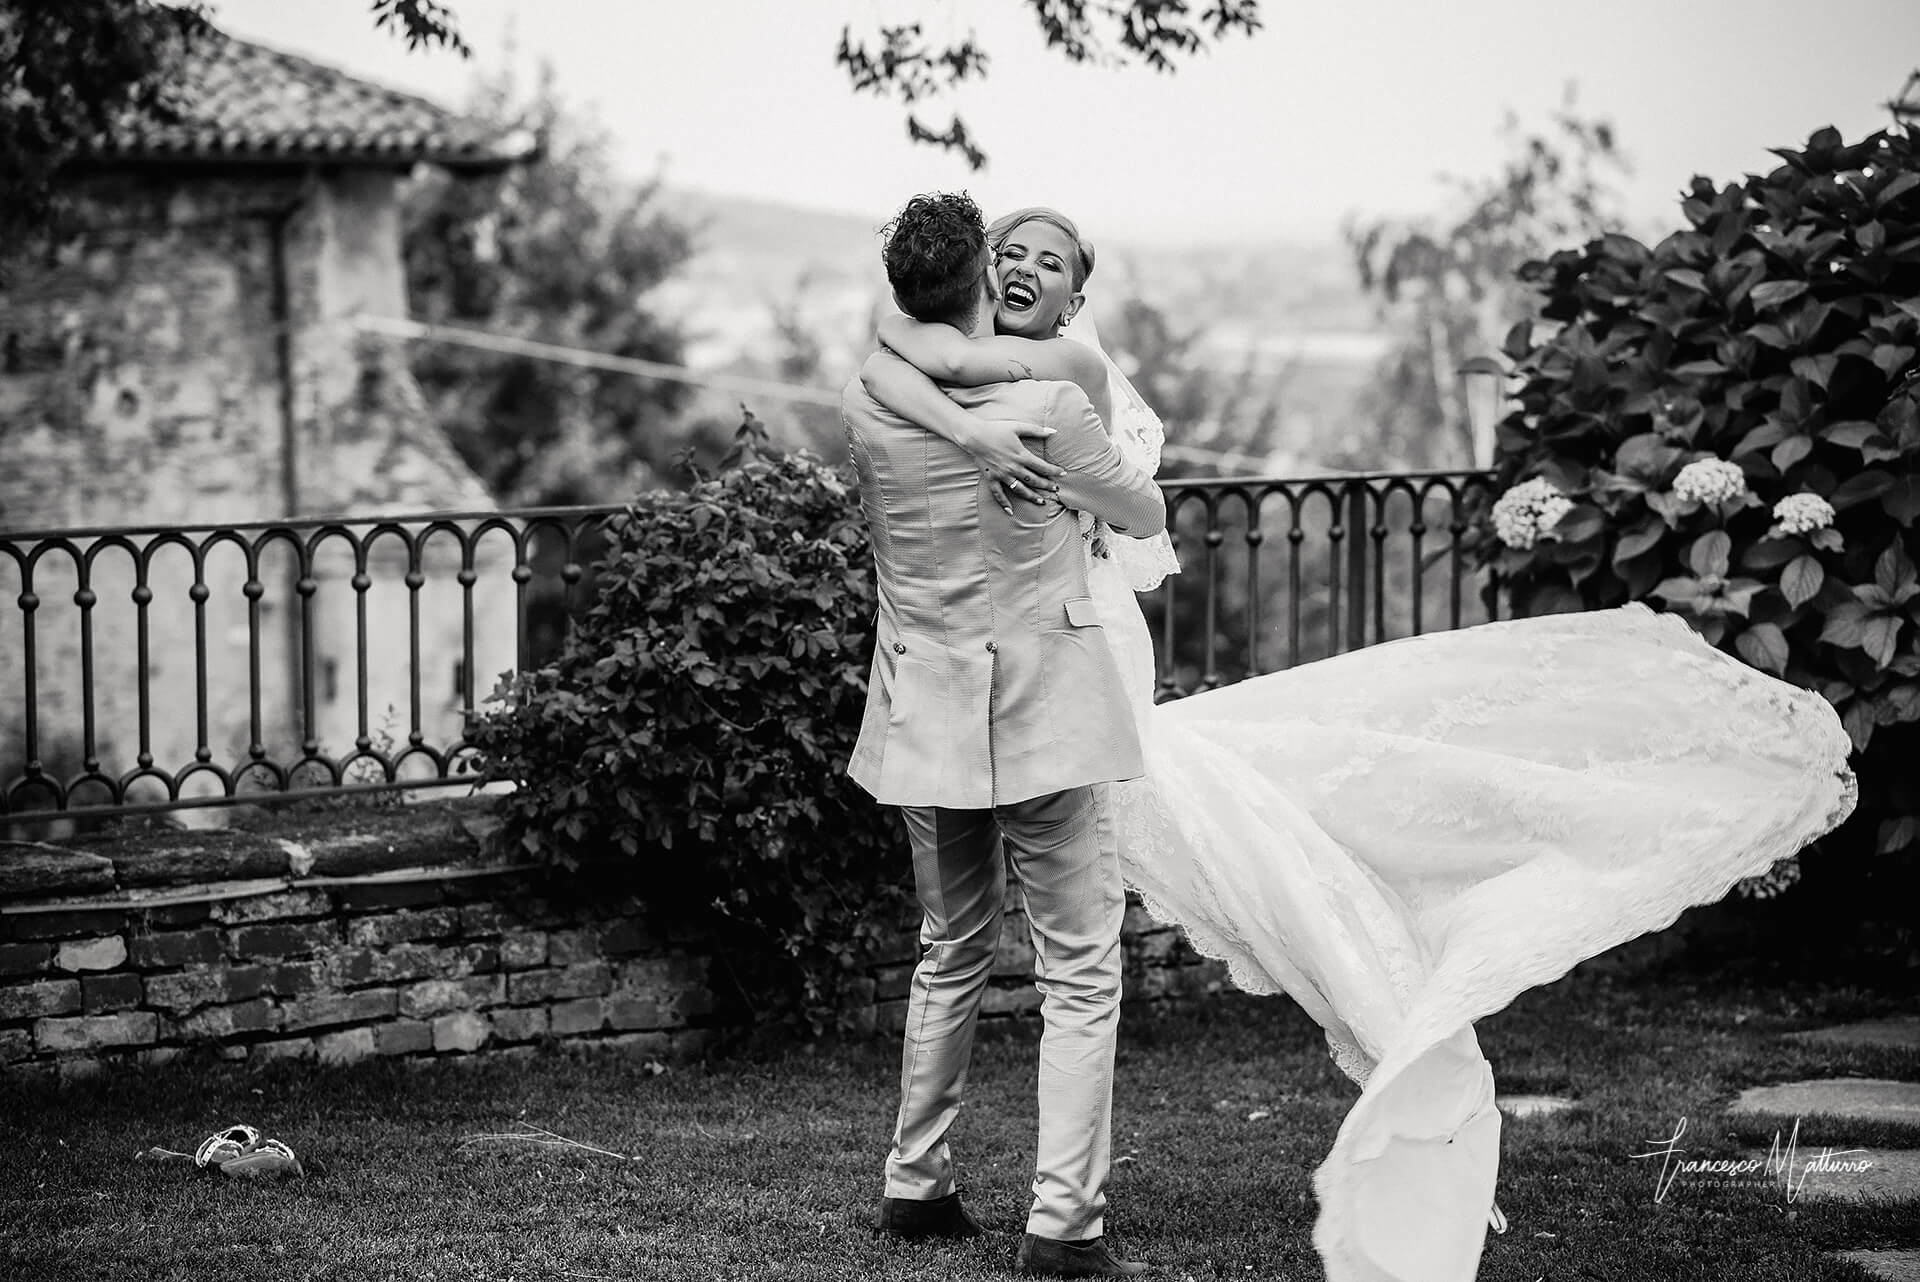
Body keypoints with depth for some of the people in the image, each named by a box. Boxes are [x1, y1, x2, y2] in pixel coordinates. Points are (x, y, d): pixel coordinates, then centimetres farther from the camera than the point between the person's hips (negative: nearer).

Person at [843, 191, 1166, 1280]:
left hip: (927, 720, 5)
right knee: (1082, 968, -1)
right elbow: (1146, 517, 2)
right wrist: (1131, 471, 24)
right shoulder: (1048, 404, -15)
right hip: (1043, 710, -5)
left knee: (951, 955, 21)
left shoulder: (867, 404, -4)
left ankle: (918, 1184, 28)